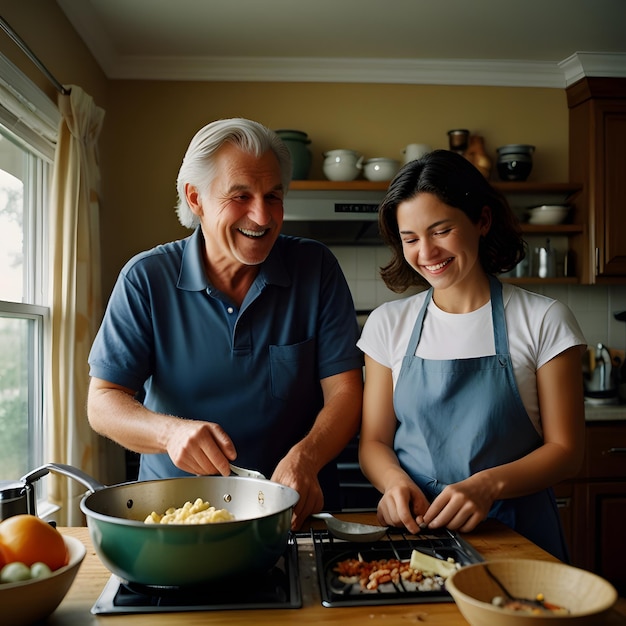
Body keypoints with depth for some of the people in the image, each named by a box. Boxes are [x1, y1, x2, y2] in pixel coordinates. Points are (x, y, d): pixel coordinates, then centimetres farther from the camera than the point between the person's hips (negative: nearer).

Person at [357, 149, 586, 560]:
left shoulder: (544, 321, -2)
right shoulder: (388, 324, 4)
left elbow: (565, 449, -1)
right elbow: (374, 440, 6)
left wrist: (487, 485, -18)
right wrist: (395, 481, -15)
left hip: (515, 535, -1)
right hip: (412, 526, 2)